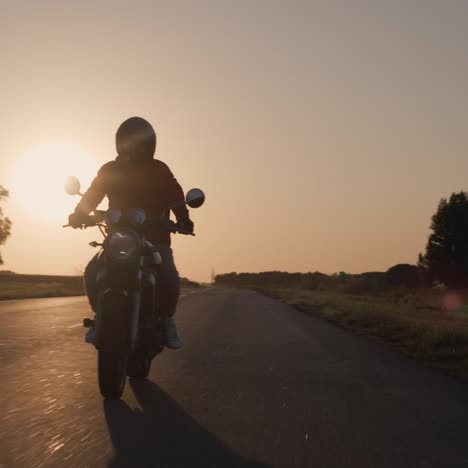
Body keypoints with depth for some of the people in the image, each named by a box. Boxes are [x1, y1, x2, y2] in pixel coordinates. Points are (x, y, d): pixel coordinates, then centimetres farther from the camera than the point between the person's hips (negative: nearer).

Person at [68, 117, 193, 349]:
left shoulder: (158, 170, 3)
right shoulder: (110, 170, 10)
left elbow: (175, 196, -10)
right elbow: (92, 194, 1)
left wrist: (183, 220, -29)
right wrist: (78, 215, -19)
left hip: (155, 237, -2)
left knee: (169, 277, -25)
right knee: (93, 272, -20)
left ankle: (166, 319, 0)